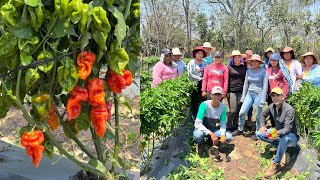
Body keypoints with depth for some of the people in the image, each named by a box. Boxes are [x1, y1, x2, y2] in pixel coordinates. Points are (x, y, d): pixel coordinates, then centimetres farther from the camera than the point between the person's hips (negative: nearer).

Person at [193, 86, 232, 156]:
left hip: (212, 130, 4)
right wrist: (211, 134, -39)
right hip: (202, 129, -4)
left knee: (228, 137, -17)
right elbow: (198, 123, -30)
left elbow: (223, 124, -6)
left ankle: (211, 142, 8)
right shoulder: (204, 105, -24)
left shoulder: (223, 107, -12)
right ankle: (201, 144, -2)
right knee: (198, 135, -38)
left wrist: (222, 135, -27)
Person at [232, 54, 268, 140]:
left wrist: (263, 100, -10)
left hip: (259, 94, -4)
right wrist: (243, 96, 10)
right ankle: (240, 130, 20)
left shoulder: (263, 71, -7)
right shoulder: (248, 71, 6)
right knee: (242, 112, 1)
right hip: (249, 93, 4)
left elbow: (265, 86, -7)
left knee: (258, 115, 4)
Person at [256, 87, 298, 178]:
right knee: (258, 134, -7)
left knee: (284, 139, -42)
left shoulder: (289, 109, -27)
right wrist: (262, 126, -8)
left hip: (291, 135, -7)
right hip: (278, 132, 7)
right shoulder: (271, 106, -8)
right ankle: (281, 145, -5)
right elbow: (263, 115, 11)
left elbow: (288, 128, -33)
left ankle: (275, 165, -28)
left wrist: (278, 133, -53)